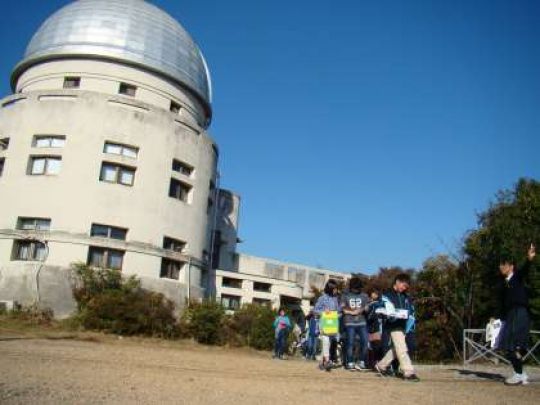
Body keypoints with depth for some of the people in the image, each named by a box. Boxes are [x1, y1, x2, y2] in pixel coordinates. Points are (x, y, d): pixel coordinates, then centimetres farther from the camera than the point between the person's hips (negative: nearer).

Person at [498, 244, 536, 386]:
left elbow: (526, 270, -22)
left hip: (519, 313, -8)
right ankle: (521, 374, 17)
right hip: (509, 315, 8)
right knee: (510, 346, 7)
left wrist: (529, 259, -44)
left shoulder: (518, 277, 1)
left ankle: (519, 374, -3)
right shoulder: (505, 284, 19)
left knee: (513, 345, -11)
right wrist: (503, 320, 11)